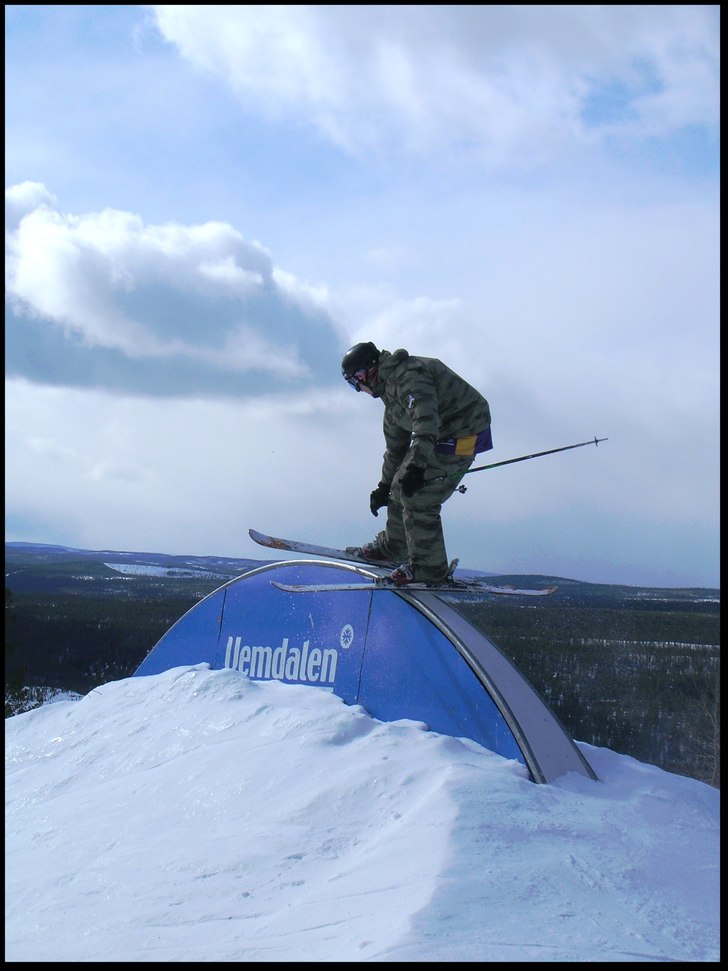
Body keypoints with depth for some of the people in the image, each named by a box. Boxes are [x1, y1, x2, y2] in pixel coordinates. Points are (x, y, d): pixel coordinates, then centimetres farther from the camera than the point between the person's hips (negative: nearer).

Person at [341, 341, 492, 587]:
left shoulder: (407, 375, -21)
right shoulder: (390, 387, 15)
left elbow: (425, 420, -37)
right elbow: (395, 444, 26)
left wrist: (416, 465, -45)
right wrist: (384, 486, 31)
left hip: (462, 435, -11)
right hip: (442, 435, 11)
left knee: (418, 499, -12)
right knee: (401, 487, 16)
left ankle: (429, 570, -2)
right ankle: (392, 546, 34)